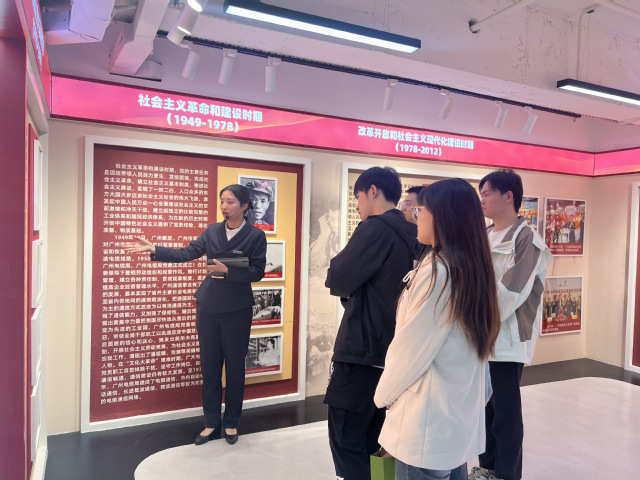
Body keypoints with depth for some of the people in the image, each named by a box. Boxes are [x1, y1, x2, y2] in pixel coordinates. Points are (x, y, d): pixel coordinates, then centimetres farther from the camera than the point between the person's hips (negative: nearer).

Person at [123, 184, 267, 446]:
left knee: (234, 366, 8)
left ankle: (231, 423, 26)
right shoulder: (212, 231, 6)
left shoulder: (255, 235, -7)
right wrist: (153, 249, -7)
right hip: (209, 307, 4)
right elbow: (186, 253, 1)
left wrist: (226, 270, -20)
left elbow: (257, 272, -10)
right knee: (209, 365, 9)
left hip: (236, 310, -4)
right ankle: (211, 423, 23)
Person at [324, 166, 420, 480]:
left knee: (346, 439, 1)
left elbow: (337, 280, -15)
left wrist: (339, 263, 4)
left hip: (361, 348, -9)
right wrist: (352, 290, 7)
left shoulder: (374, 228, -15)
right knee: (374, 436, 20)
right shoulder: (409, 234, 10)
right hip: (392, 347, 9)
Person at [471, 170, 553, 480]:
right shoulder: (485, 237, 10)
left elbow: (509, 293, -19)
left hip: (507, 338, -7)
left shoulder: (526, 240, -12)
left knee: (505, 411, 4)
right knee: (485, 405, 17)